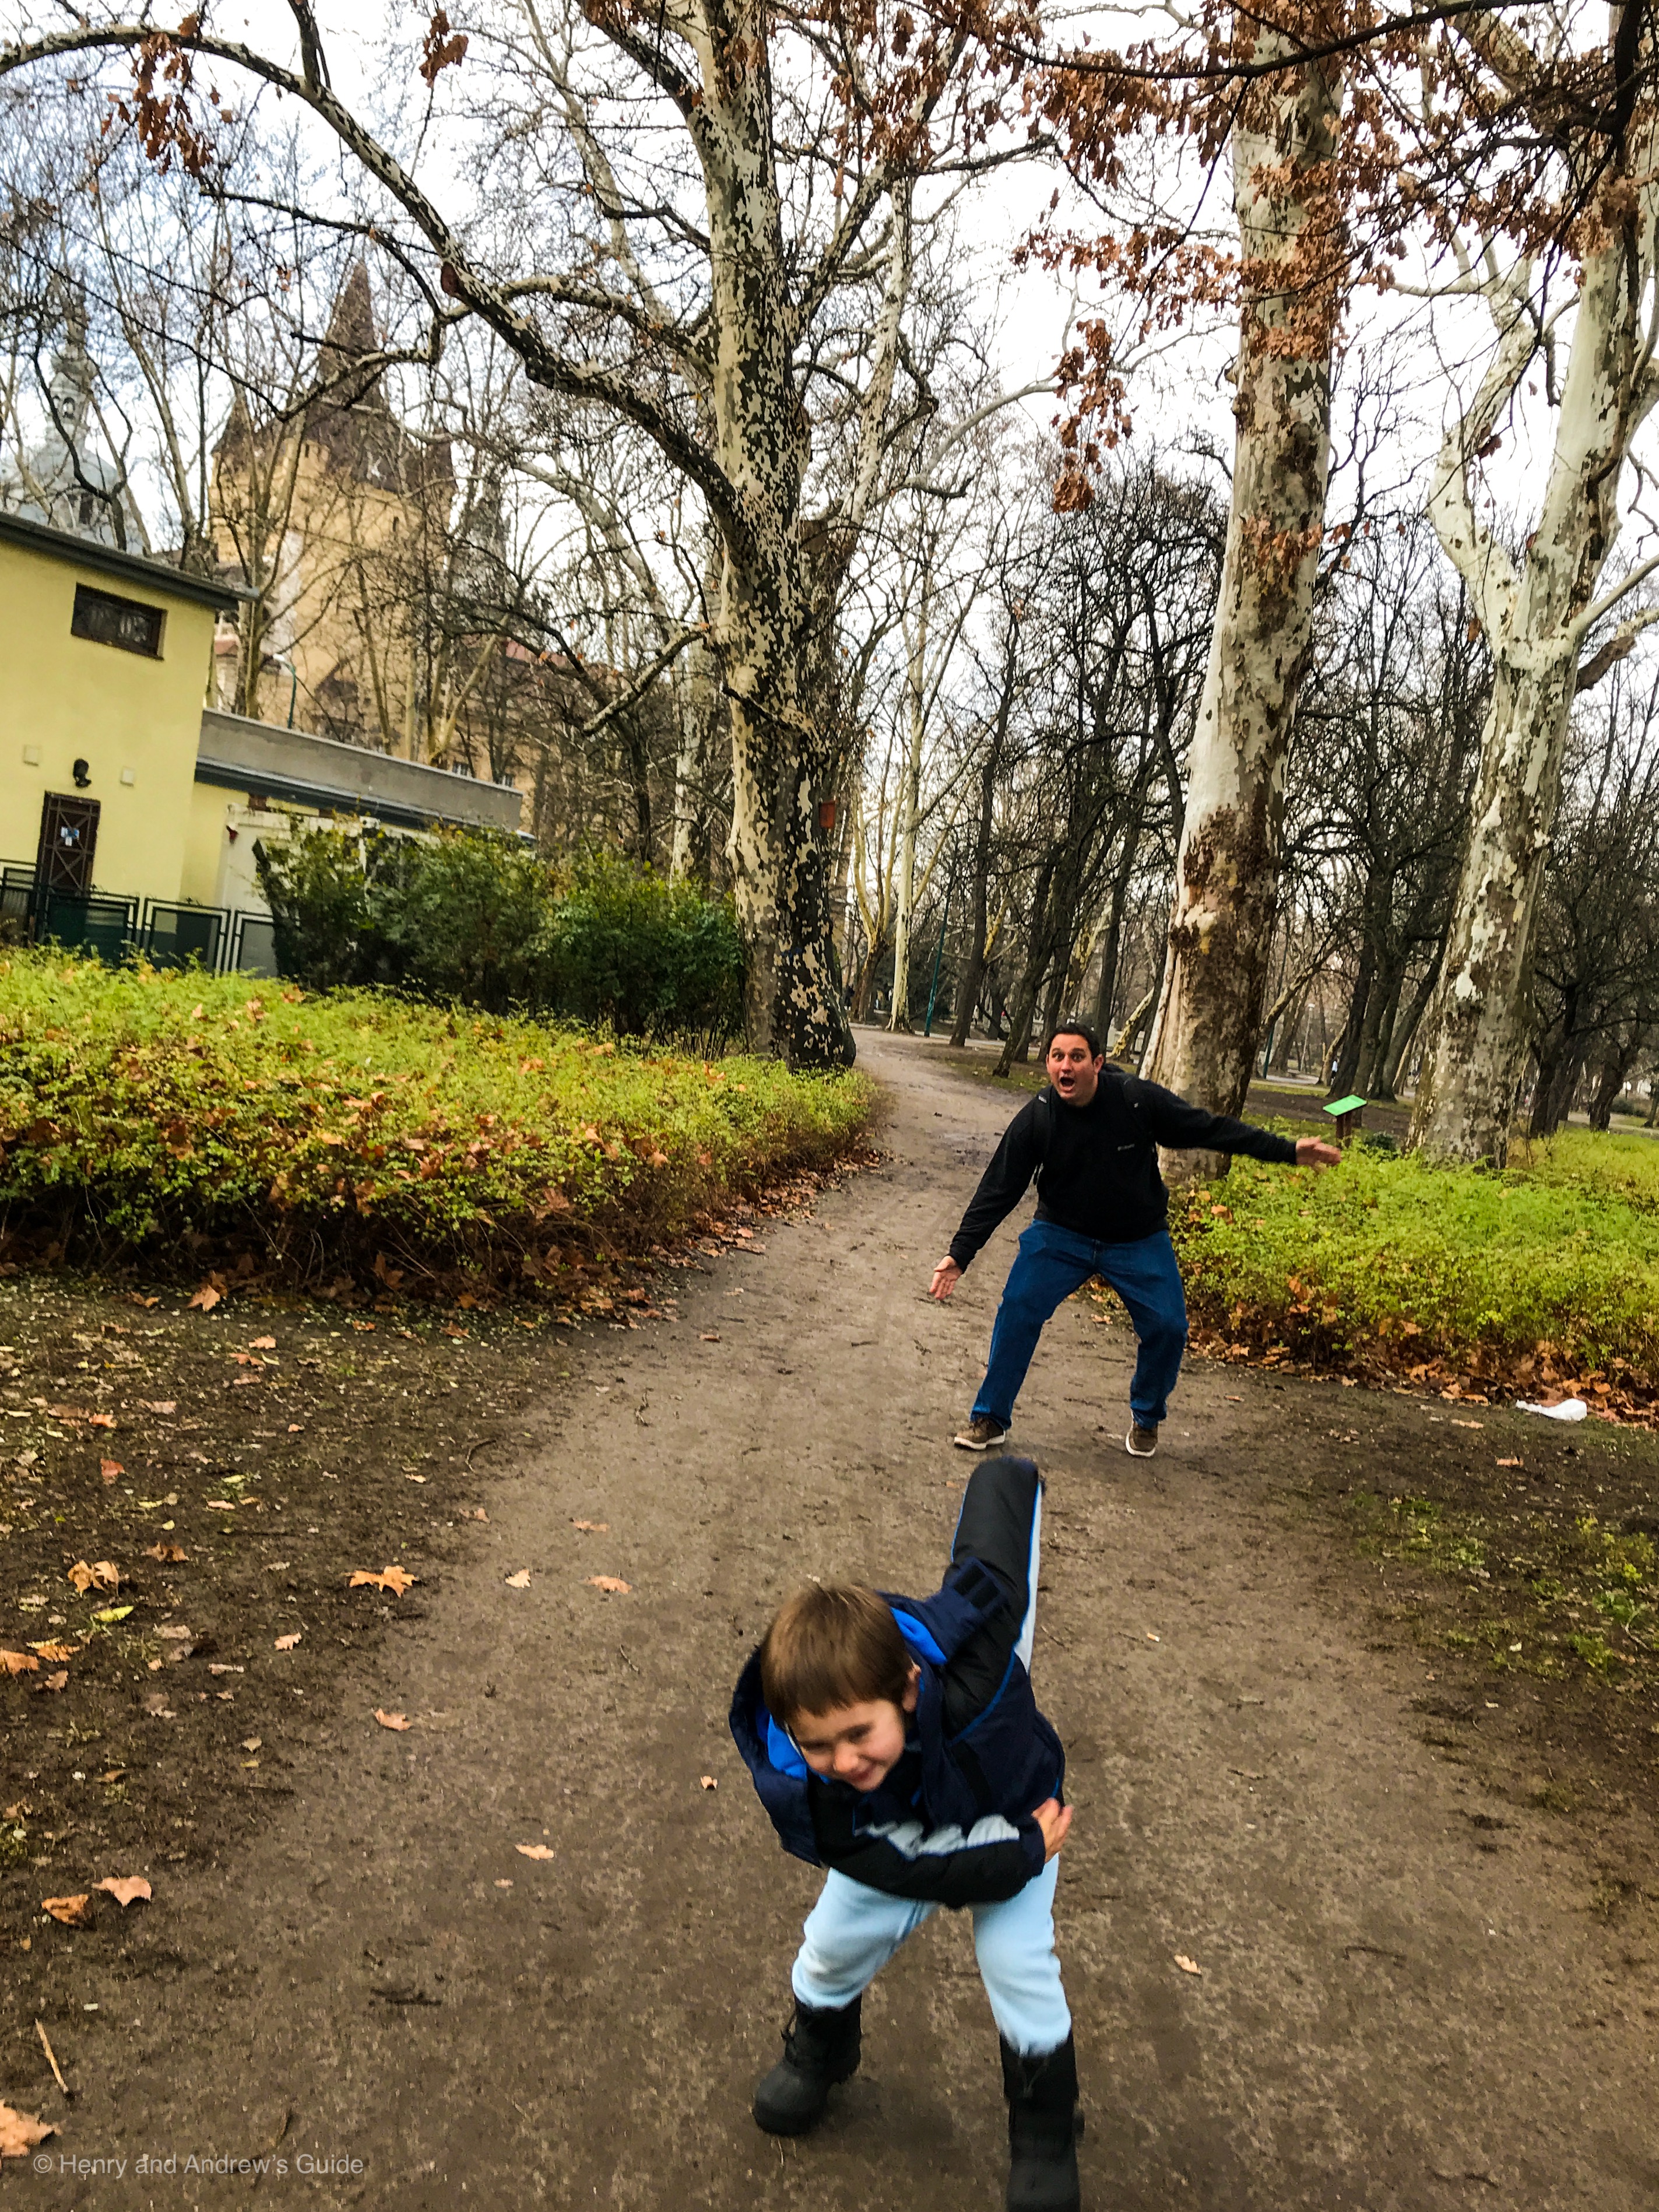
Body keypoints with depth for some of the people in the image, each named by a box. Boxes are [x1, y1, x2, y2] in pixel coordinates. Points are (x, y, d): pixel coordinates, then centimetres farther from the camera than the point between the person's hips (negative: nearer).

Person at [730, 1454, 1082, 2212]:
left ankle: (1045, 2142, 26)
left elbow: (1003, 1483, -41)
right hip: (901, 1841, 2)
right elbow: (909, 1869, -27)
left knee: (1020, 1974, -4)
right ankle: (817, 2055, 49)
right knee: (832, 1947, 12)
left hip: (1013, 1819, -1)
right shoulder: (799, 1785, -39)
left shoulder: (965, 1662, -50)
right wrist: (1025, 1856, -25)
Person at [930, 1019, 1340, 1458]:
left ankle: (1146, 1418, 24)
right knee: (1018, 1309, -17)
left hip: (1139, 1241, 0)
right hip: (1062, 1235, 0)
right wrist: (959, 1254, -17)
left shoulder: (1138, 1100, -21)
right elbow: (998, 1191, -13)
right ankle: (990, 1419, -1)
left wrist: (1289, 1151, -11)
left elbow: (1210, 1129, -11)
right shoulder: (1035, 1118, -19)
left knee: (1168, 1327, -6)